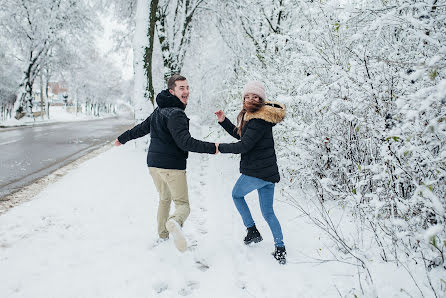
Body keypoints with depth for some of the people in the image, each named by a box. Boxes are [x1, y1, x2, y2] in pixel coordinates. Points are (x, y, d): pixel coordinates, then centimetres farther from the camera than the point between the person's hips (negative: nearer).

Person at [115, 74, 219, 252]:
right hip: (172, 166, -8)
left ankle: (162, 235, 31)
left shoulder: (159, 110, 13)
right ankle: (175, 222, -37)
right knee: (183, 204, -6)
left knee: (164, 199, 25)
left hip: (153, 164, 8)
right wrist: (212, 148, -22)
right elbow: (185, 142, -25)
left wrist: (123, 138, 42)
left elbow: (142, 128, 26)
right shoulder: (175, 114, -16)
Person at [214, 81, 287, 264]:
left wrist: (220, 147, -9)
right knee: (268, 212, 14)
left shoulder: (259, 120, -18)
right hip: (269, 172, 9)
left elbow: (244, 146, -22)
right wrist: (223, 121, 13)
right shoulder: (251, 115, 13)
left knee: (237, 195, 19)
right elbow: (239, 134, 25)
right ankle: (280, 249, 15)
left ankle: (253, 231, 21)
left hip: (255, 172, -9)